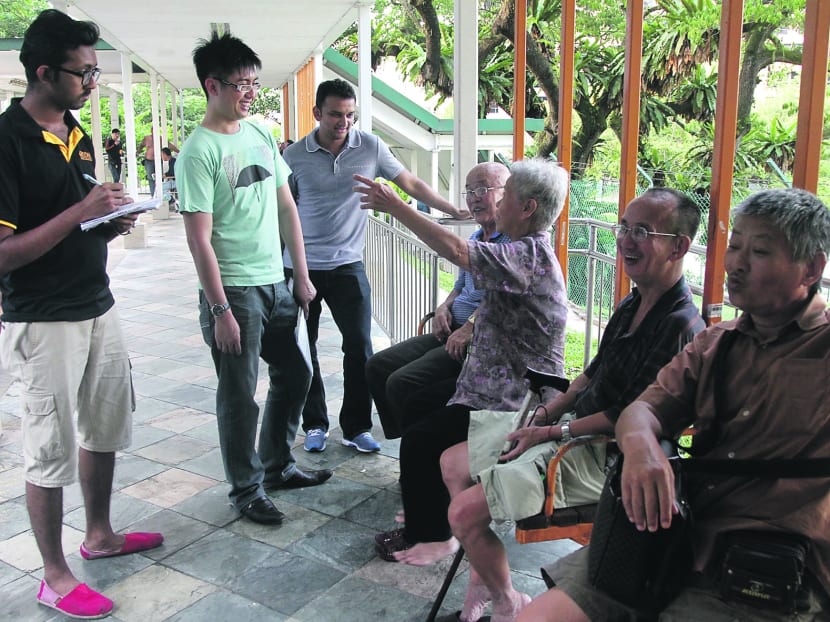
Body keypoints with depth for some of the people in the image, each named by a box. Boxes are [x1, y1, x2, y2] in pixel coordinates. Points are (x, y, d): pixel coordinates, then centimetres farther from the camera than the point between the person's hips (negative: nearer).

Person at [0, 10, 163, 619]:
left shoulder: (78, 134, 9)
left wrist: (112, 222, -1)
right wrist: (81, 212, -24)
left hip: (98, 307, 8)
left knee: (106, 427, 18)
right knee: (52, 450, 4)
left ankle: (100, 535, 38)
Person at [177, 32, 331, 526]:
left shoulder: (261, 136, 8)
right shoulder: (199, 152, -13)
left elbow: (287, 208, 12)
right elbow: (200, 238, -16)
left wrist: (301, 276, 10)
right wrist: (220, 309, -18)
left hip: (275, 283, 8)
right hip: (234, 290, -7)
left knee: (295, 375, 17)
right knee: (239, 396, 4)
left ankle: (277, 465, 36)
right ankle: (247, 490, 22)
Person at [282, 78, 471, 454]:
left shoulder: (371, 147, -3)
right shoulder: (295, 156, -4)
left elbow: (411, 184, 4)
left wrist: (456, 211, 1)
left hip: (347, 265, 0)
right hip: (300, 266, 0)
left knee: (359, 348, -1)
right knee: (303, 350, 8)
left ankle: (356, 428, 14)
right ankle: (315, 424, 25)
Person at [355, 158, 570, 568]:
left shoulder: (530, 255, -22)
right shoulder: (532, 251, 13)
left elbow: (456, 251, -33)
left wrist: (395, 206, -26)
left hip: (514, 406, -11)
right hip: (505, 389, 11)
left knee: (420, 439, -13)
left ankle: (431, 535, 4)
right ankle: (431, 504, 28)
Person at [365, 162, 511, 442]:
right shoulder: (476, 238, 21)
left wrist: (471, 327, -26)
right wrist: (444, 308, 10)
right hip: (452, 332, 10)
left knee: (402, 384, -24)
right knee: (377, 366, 2)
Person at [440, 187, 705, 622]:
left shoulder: (680, 328, -24)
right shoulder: (633, 305, 7)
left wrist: (551, 433, -16)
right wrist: (545, 413, 4)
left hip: (602, 455, -10)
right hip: (569, 426, 10)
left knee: (464, 511, -17)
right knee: (453, 462, 14)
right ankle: (482, 575, 23)